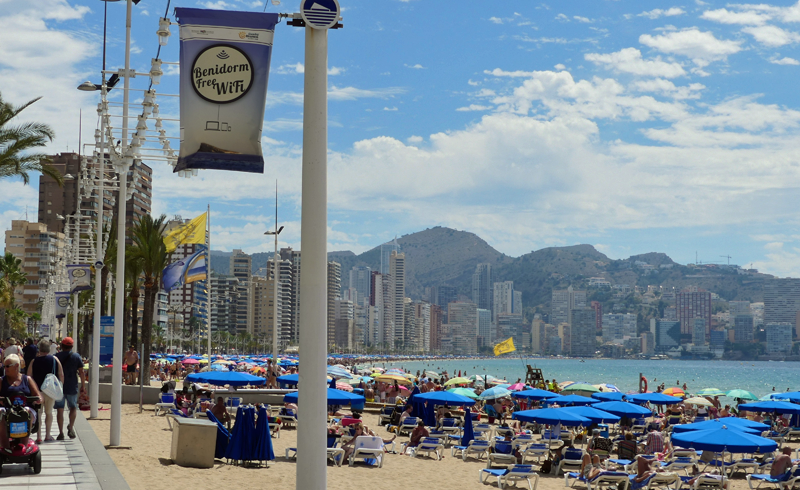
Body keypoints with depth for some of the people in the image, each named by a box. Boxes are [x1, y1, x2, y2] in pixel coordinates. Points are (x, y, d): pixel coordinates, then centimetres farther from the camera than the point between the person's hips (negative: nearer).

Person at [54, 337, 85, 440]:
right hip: (72, 388, 0)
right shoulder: (76, 357, 0)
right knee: (73, 408, 15)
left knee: (60, 409, 4)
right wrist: (83, 385, 6)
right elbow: (81, 372, -2)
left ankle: (61, 432, 2)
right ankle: (71, 428, 0)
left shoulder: (56, 357, 0)